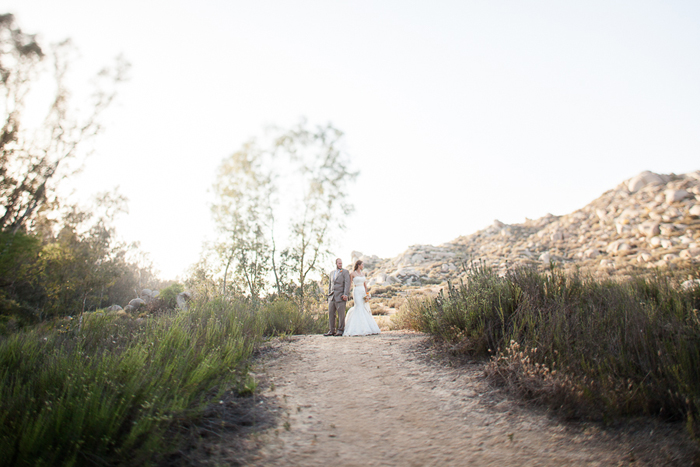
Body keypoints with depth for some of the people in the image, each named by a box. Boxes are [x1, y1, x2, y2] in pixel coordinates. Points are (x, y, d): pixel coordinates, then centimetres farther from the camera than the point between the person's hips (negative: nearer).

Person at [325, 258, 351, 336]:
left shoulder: (345, 272, 3)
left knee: (341, 314, -3)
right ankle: (331, 331, 9)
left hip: (340, 296, -5)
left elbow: (347, 283, -6)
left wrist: (345, 294, -15)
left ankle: (340, 330, 4)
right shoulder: (332, 273, 20)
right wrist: (329, 294, 15)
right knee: (331, 313, 4)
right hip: (332, 297, 6)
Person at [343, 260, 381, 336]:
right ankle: (360, 329, -13)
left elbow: (365, 285, 16)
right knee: (360, 309, -13)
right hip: (357, 292, -6)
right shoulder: (353, 274, -2)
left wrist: (367, 294, 5)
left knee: (365, 309, 2)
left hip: (363, 292, 6)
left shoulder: (363, 273, 15)